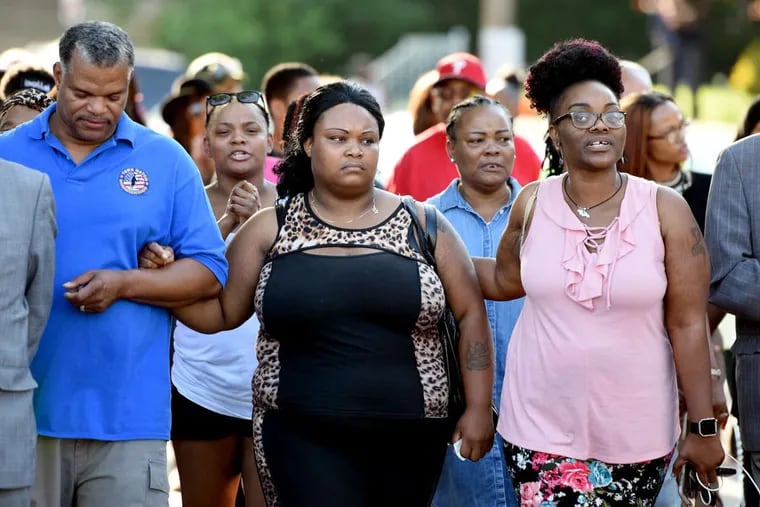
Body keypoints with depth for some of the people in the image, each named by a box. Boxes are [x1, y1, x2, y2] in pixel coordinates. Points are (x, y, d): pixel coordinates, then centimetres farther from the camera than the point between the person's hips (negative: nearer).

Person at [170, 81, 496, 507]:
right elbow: (221, 312, 7)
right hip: (303, 439, -1)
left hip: (409, 438, 2)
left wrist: (479, 408, 0)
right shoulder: (270, 229, 5)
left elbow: (471, 313, 6)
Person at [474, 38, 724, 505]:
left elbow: (688, 325, -5)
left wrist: (704, 427, -4)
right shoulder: (533, 204, -1)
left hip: (635, 430, -1)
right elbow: (505, 280, 17)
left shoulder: (666, 209, -6)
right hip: (541, 428, 1)